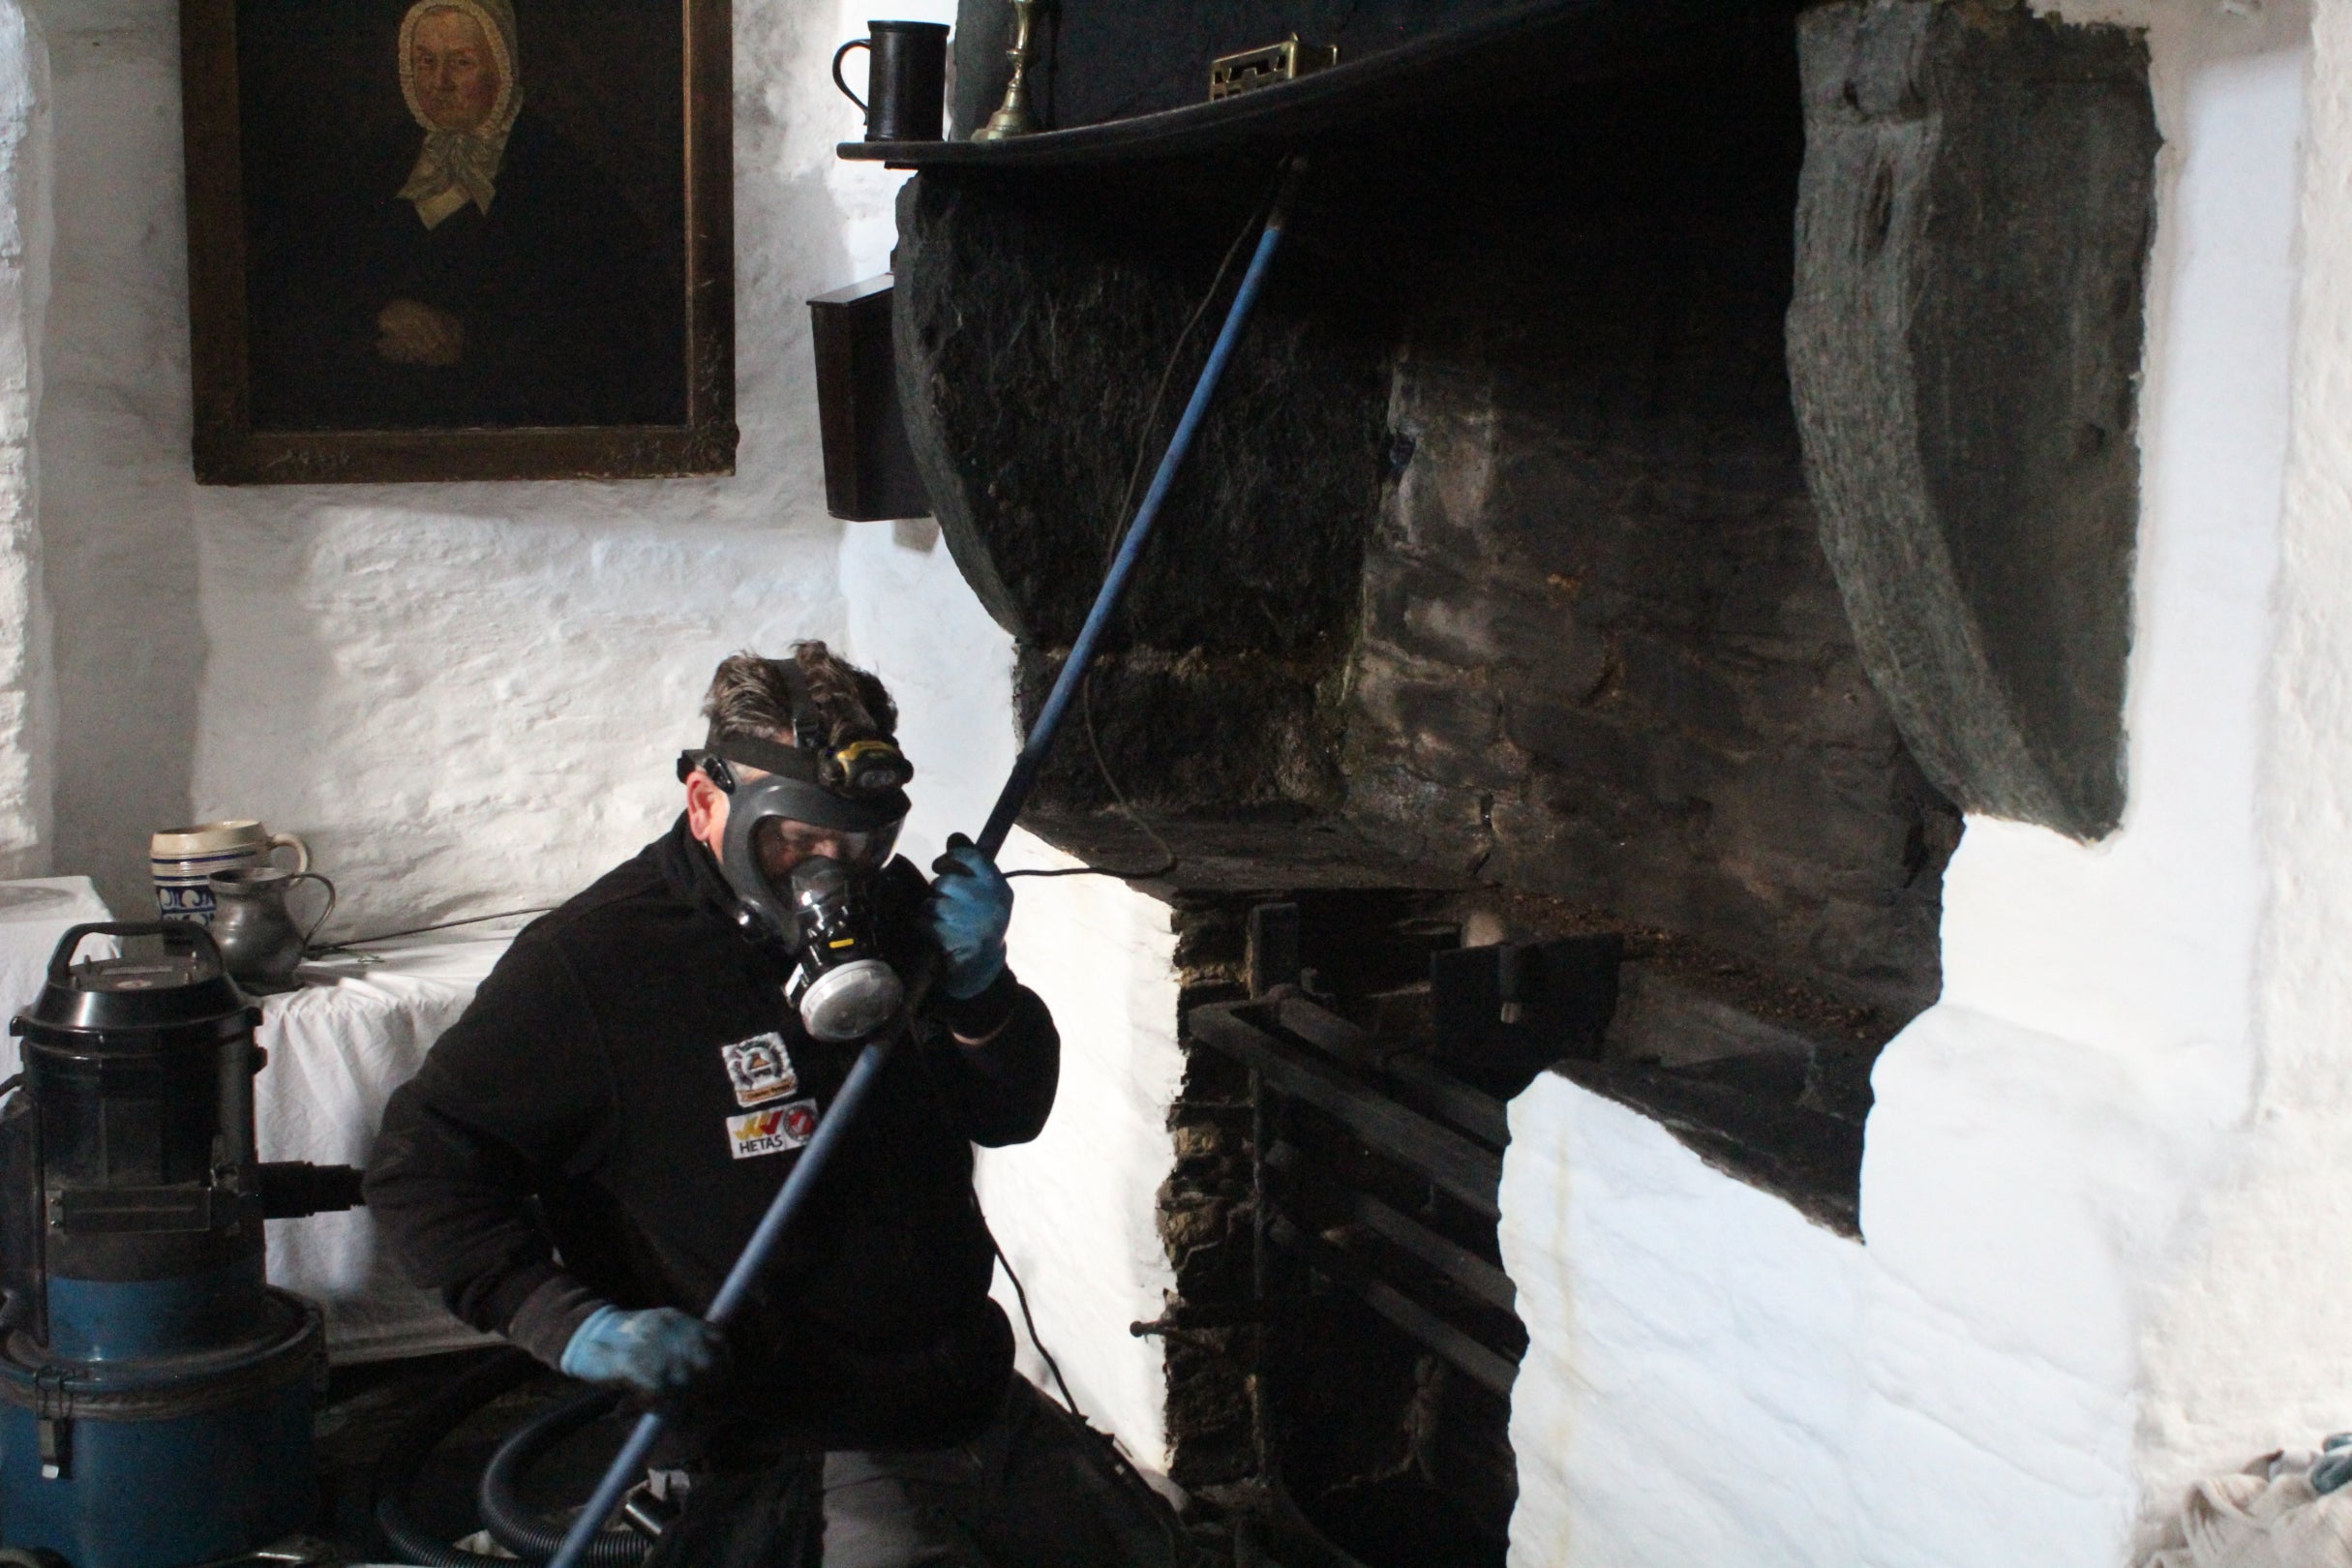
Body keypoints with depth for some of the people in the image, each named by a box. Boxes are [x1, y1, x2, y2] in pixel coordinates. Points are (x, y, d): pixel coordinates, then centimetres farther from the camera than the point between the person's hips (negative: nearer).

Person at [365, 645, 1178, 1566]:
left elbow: (1010, 1115, 9)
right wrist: (571, 1323, -23)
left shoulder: (893, 911, 2)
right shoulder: (589, 964, -15)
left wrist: (977, 984, -11)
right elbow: (422, 1168, -12)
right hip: (809, 1454, -7)